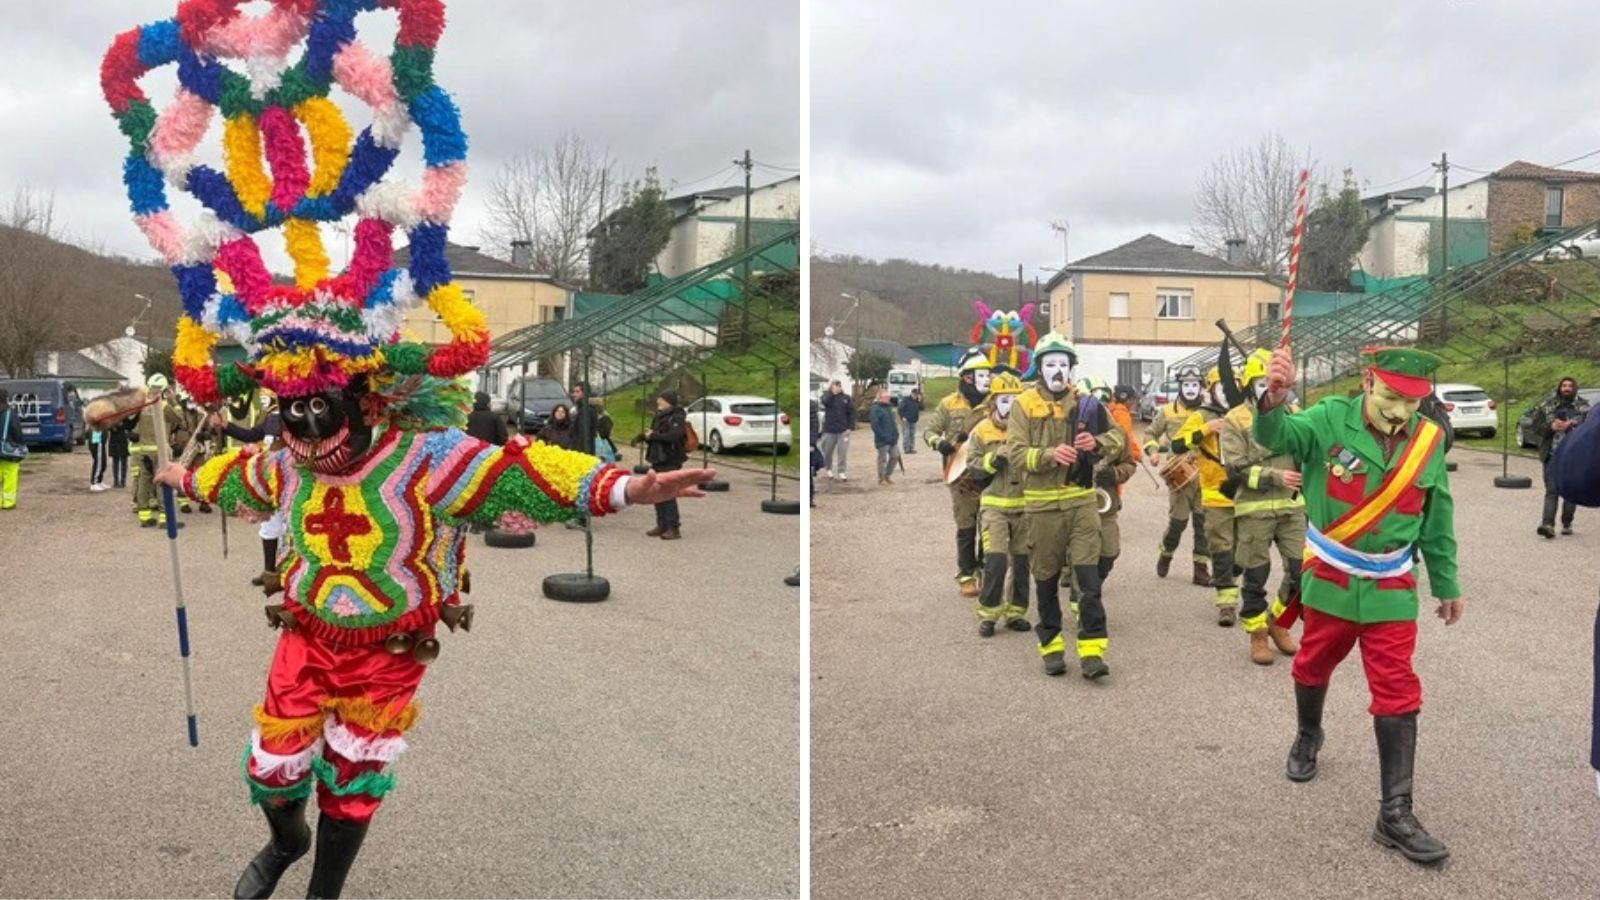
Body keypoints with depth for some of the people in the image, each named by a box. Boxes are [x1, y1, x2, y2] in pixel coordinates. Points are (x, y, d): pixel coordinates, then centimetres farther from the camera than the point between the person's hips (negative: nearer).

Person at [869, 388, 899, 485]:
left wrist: (896, 434, 12)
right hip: (882, 440, -8)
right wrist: (883, 436, -21)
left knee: (894, 457, 10)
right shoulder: (876, 409, -12)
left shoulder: (890, 407, 13)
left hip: (892, 438, 8)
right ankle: (881, 478, 13)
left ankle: (887, 476, 25)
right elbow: (875, 425, -18)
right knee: (883, 459, 1)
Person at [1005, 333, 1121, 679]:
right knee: (1046, 577, 9)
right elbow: (1015, 453, -9)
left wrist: (1097, 443, -10)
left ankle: (1091, 649, -2)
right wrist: (1049, 454, -25)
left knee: (1089, 575, -5)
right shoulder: (1025, 404, -2)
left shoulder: (1084, 402, 7)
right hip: (1042, 504, -1)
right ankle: (1051, 645, 22)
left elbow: (1117, 435, 12)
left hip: (1081, 499, 2)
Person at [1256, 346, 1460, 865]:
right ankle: (1308, 736, 50)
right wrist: (1273, 401, -58)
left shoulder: (1429, 440, -6)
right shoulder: (1332, 419, -15)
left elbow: (1436, 521, 6)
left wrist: (1447, 586, 14)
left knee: (1397, 692, -1)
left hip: (1390, 588, 1)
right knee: (1314, 665, 19)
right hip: (1330, 581, -1)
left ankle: (1395, 814, 5)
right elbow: (1277, 437, -35)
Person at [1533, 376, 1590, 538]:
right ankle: (1548, 524, -16)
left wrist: (1569, 426, -16)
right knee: (1551, 491, -8)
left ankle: (1567, 524, 19)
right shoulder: (1547, 406, 5)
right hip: (1552, 455, -1)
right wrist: (1551, 426, -14)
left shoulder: (1583, 407, 5)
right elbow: (1536, 426, 4)